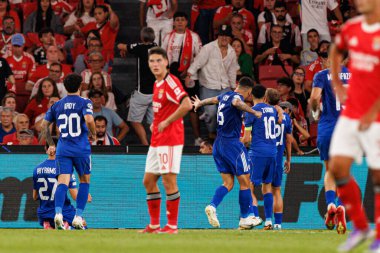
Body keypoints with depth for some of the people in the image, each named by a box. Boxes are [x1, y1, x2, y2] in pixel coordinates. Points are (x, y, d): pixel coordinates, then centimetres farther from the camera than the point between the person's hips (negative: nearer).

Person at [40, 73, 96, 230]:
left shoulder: (57, 105, 12)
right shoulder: (84, 103, -1)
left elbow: (44, 125, 15)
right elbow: (89, 120, -19)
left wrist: (51, 145, 24)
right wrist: (93, 134, 0)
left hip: (62, 150, 2)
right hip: (81, 149, -2)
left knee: (63, 182, -6)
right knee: (85, 180, 13)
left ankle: (58, 213, -30)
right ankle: (78, 217, 4)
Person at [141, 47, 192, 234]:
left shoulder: (171, 82, -13)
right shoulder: (157, 84, 15)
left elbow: (186, 105, -25)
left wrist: (166, 122, -18)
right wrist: (155, 123, 12)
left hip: (170, 139, -10)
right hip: (156, 140, 10)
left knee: (169, 180, -8)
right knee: (148, 181, 12)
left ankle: (172, 225, -2)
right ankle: (154, 225, 19)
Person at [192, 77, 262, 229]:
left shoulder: (225, 95, 15)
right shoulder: (236, 96, -9)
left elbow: (213, 100, 38)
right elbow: (236, 102, -35)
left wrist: (199, 103, 57)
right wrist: (254, 112, -36)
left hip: (218, 145, 9)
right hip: (232, 144, -9)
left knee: (228, 184, 5)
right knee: (245, 182, 0)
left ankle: (212, 206, -19)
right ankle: (244, 219, 4)